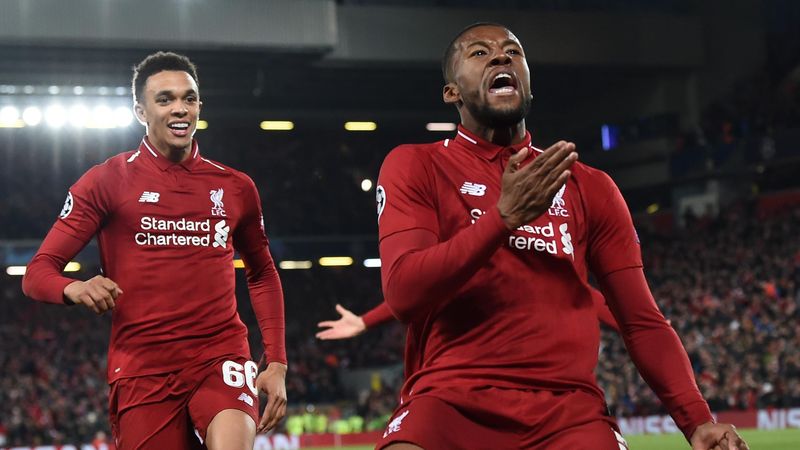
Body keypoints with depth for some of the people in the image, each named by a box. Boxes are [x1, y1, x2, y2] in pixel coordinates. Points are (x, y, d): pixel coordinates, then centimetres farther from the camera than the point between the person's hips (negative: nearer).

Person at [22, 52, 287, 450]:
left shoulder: (235, 187, 12)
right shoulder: (107, 181, 4)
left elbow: (262, 275, 25)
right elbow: (38, 272, 1)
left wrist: (276, 364, 14)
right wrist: (75, 289, -22)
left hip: (221, 357, 1)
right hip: (142, 368, 0)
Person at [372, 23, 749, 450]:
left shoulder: (590, 187, 15)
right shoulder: (415, 167, 6)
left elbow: (643, 322, 13)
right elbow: (402, 294, -9)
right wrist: (503, 216, -19)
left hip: (569, 411, 3)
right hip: (449, 400, -3)